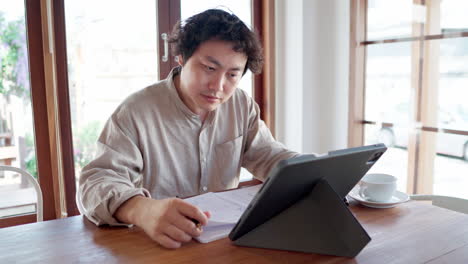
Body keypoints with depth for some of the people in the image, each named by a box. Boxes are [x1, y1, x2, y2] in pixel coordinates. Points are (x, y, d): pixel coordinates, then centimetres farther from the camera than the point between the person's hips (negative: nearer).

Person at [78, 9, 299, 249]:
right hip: (156, 244, -2)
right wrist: (141, 209, -43)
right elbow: (97, 180, -22)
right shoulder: (136, 112, -15)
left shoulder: (242, 105, 2)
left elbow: (270, 156, 5)